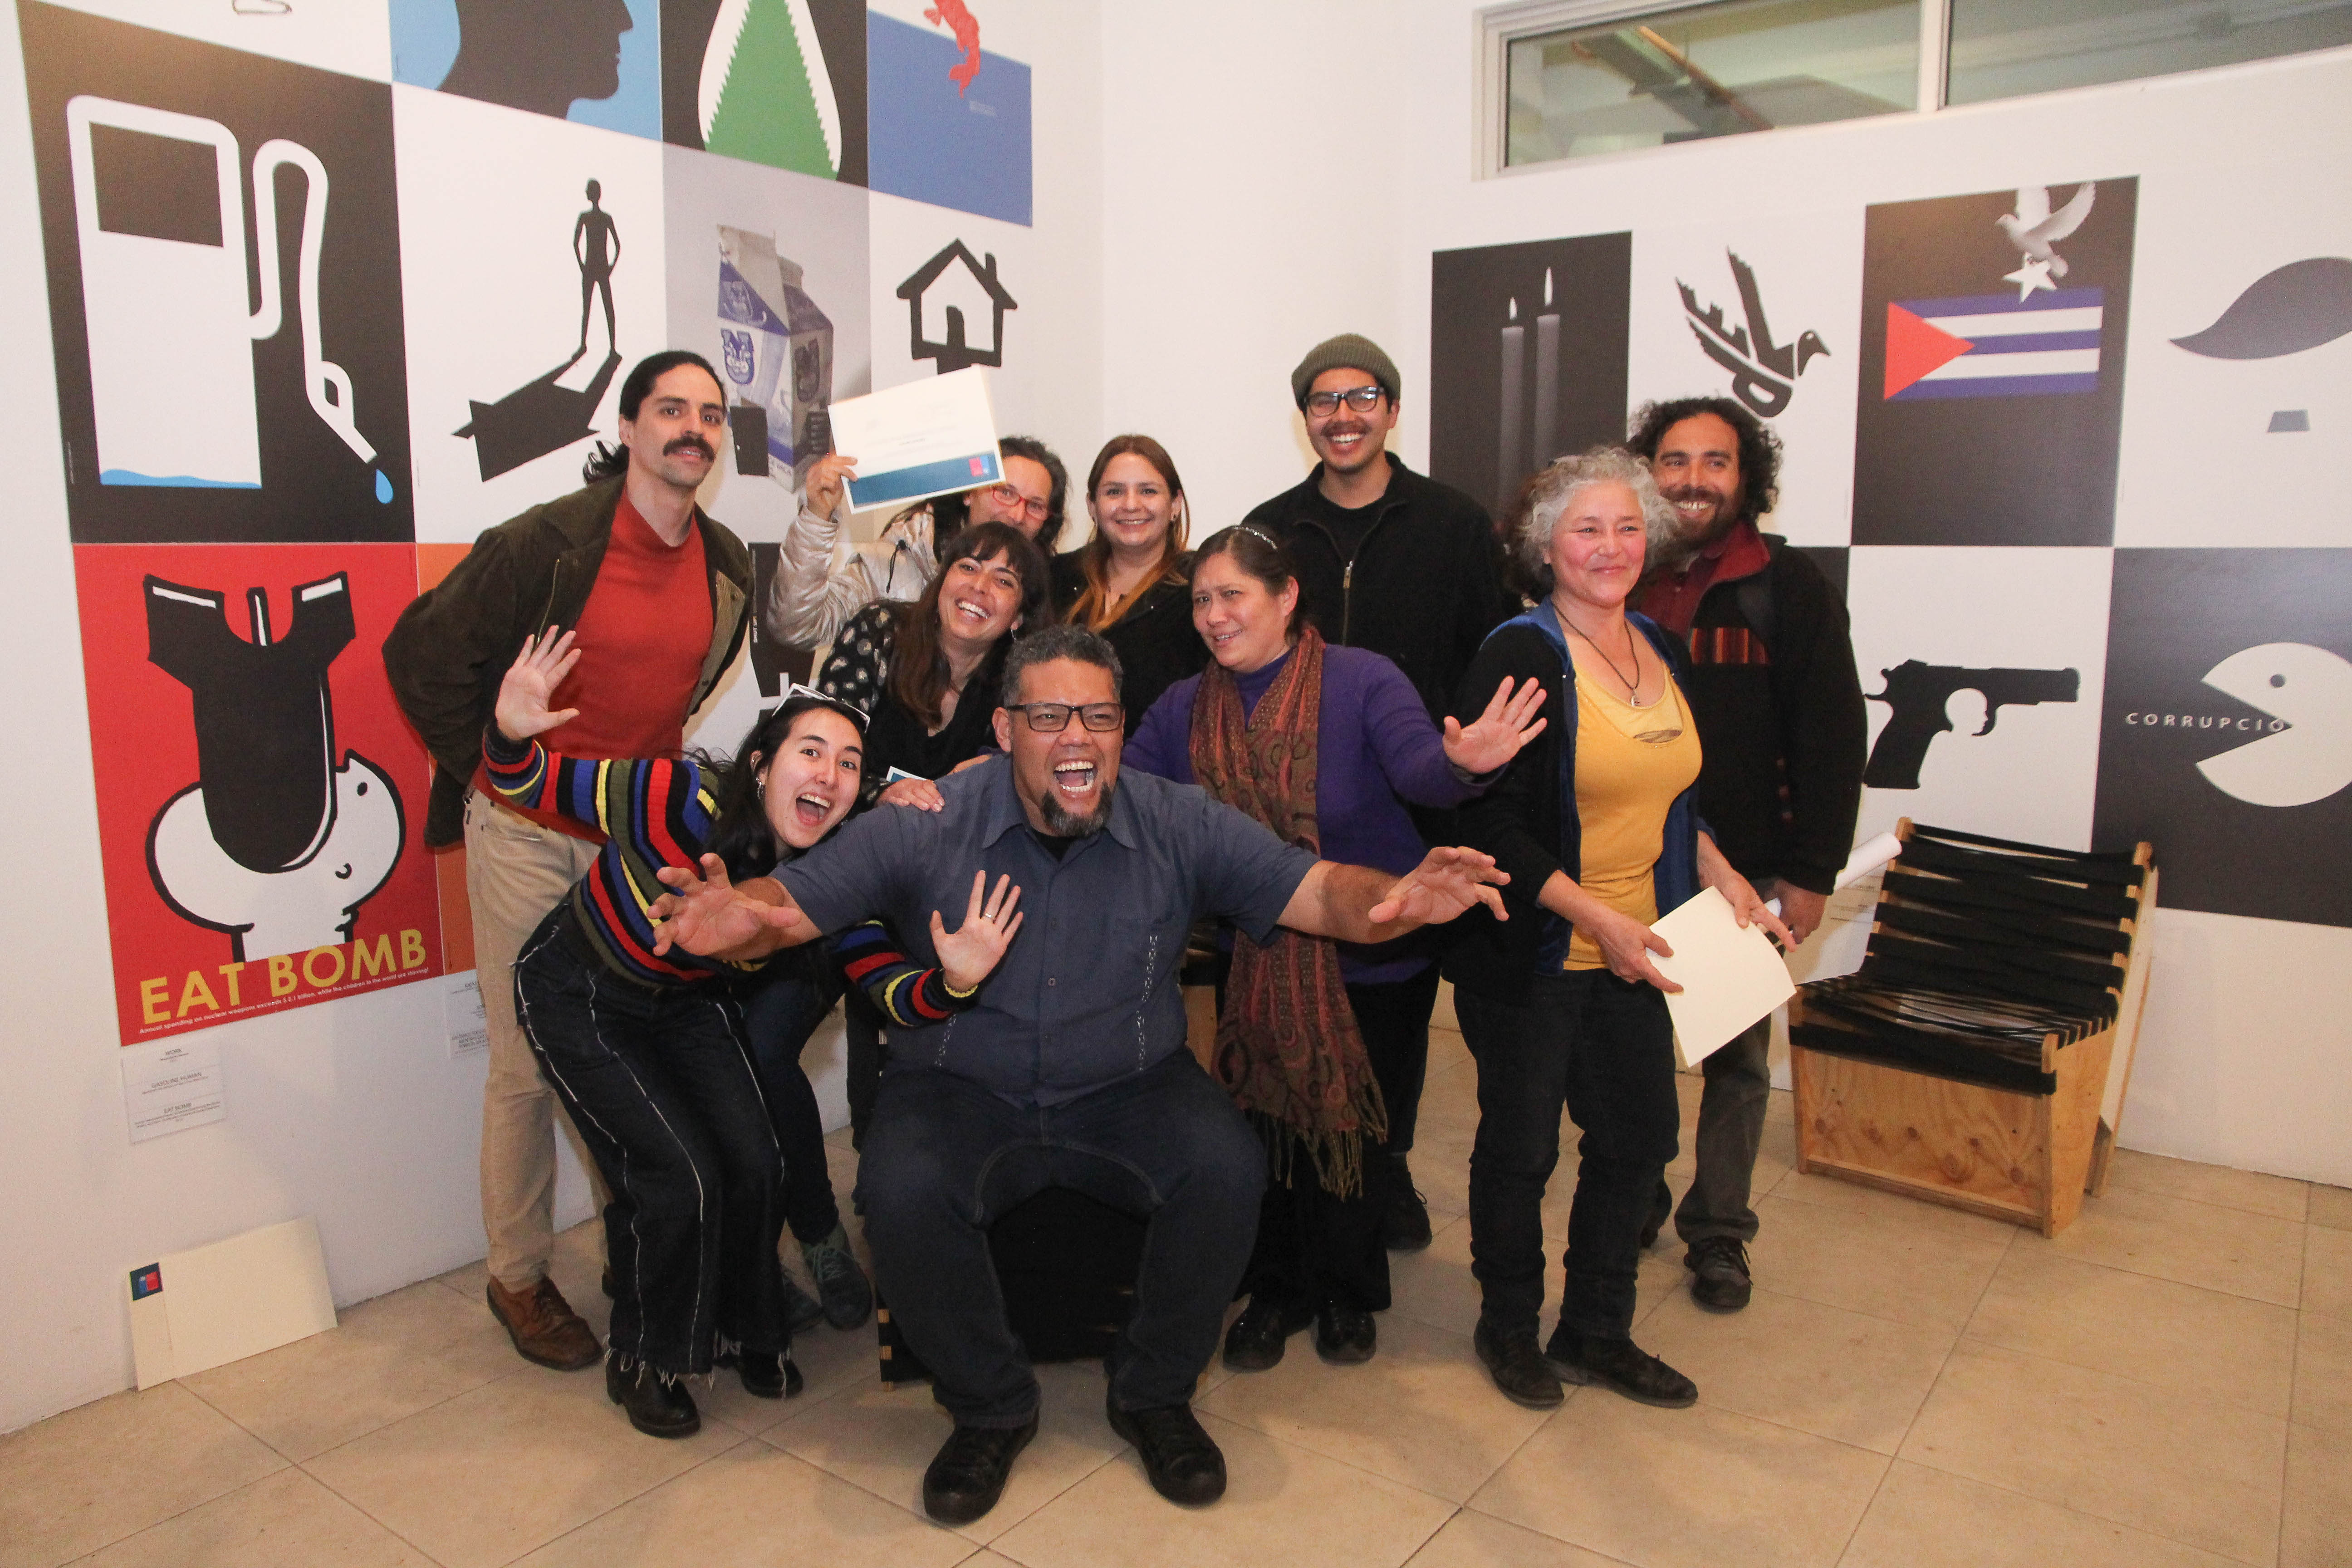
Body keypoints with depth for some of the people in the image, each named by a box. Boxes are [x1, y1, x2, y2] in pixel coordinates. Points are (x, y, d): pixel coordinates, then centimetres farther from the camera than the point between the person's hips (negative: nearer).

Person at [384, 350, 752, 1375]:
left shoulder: (728, 564, 2)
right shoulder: (552, 541, -15)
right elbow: (421, 654, -10)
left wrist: (647, 759, 12)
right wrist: (492, 770, -6)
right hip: (529, 835, -5)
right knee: (529, 1065, 2)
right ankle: (518, 1278, 20)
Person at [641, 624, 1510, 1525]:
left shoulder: (1180, 826, -6)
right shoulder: (927, 829, -9)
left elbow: (1317, 892, -11)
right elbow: (792, 902, -13)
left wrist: (1398, 901, -34)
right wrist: (737, 921, -38)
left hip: (1130, 1090, 1)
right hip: (963, 1094, 0)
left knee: (1227, 1168, -27)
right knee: (902, 1194, -30)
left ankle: (1153, 1393, 3)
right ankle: (989, 1409, 2)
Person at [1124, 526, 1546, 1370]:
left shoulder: (1361, 680, -17)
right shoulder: (1184, 710, -2)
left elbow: (1418, 763, -33)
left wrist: (1462, 762, -56)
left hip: (1371, 960, -3)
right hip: (1255, 962, 3)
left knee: (1350, 1127, 12)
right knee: (1270, 1120, 12)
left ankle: (1345, 1293, 39)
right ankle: (1277, 1291, 38)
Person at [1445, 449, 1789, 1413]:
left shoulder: (1659, 653, 8)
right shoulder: (1520, 657, -14)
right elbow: (1492, 823, -18)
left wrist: (1720, 877, 8)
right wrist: (1597, 918, -21)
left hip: (1632, 957, 7)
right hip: (1530, 957, -7)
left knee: (1639, 1136, 13)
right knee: (1520, 1144, 8)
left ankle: (1596, 1333, 32)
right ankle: (1507, 1327, 30)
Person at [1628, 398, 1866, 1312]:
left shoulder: (1791, 589, -3)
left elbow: (1834, 741, -3)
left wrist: (1812, 875, -7)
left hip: (1745, 870, -1)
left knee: (1737, 1056, 8)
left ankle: (1718, 1233, 24)